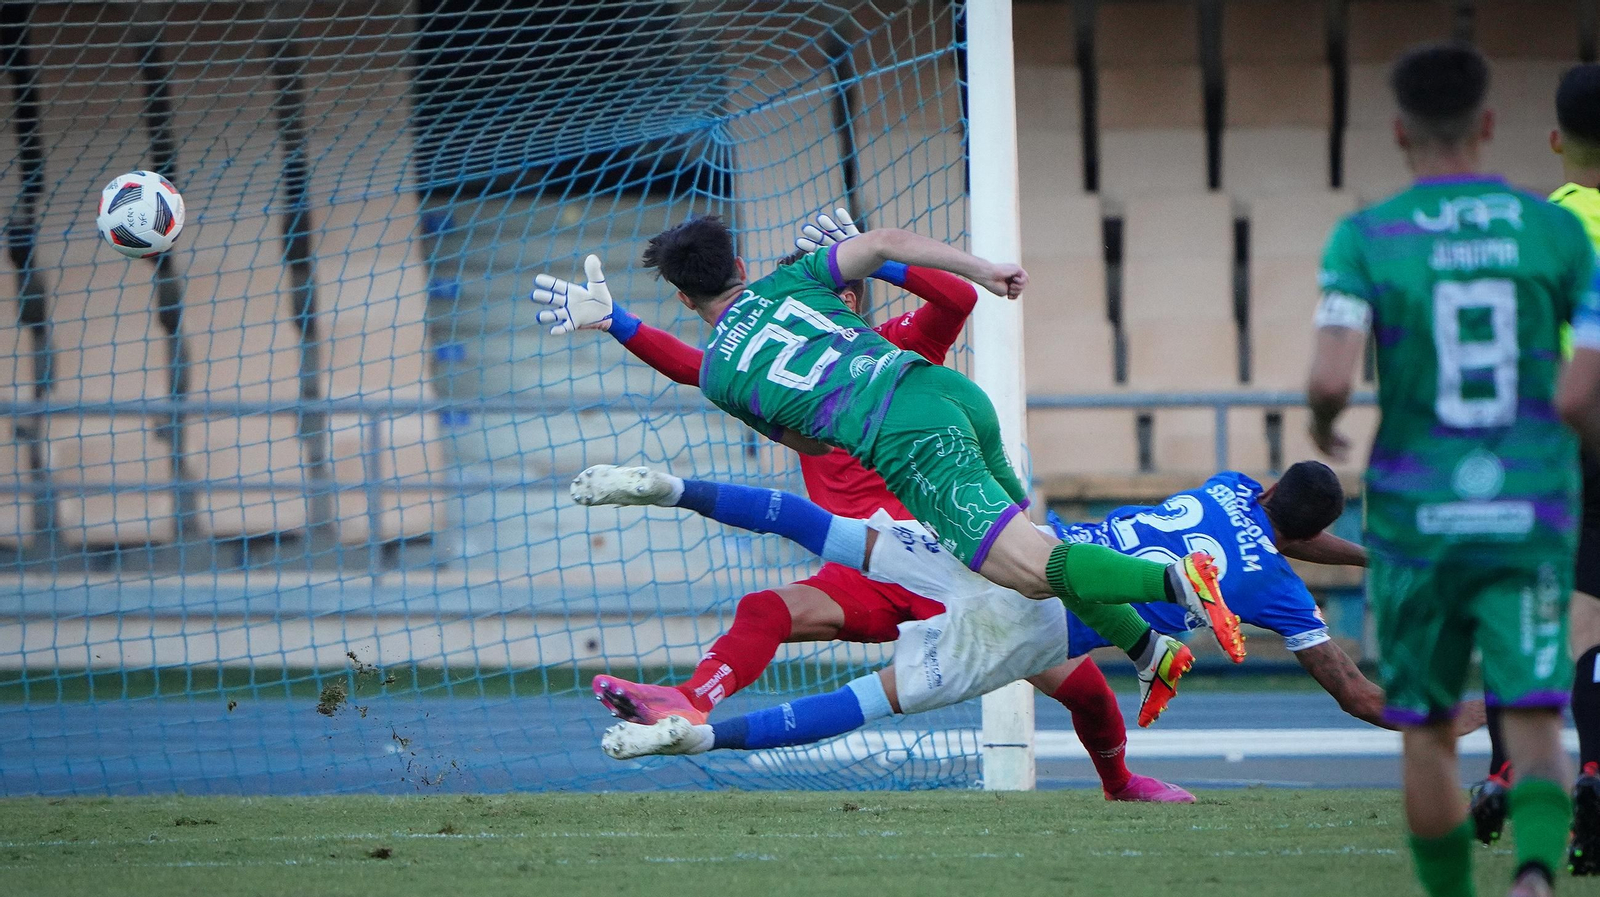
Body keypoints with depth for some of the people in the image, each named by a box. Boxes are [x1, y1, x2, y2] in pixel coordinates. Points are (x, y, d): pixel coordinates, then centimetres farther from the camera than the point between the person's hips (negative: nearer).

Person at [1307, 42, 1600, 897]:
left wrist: (1321, 424, 5)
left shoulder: (1365, 238, -5)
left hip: (1415, 520, 0)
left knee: (1427, 734, 15)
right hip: (1530, 520, 0)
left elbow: (1330, 379, -17)